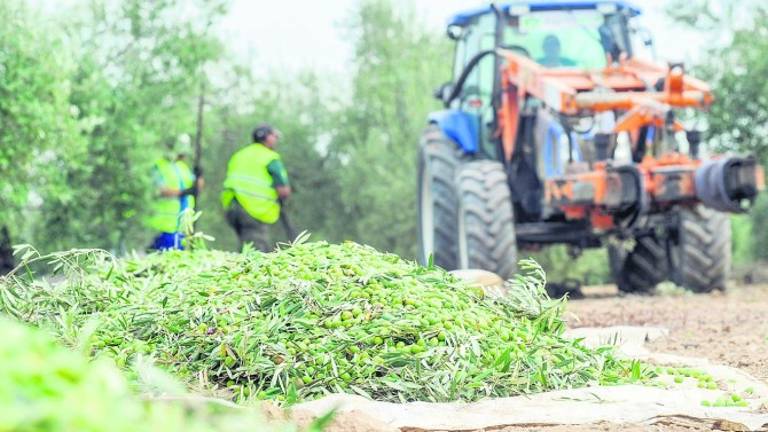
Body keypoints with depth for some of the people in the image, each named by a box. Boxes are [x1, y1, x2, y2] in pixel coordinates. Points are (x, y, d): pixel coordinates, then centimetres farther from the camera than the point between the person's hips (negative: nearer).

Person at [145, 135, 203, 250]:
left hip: (183, 220, 7)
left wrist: (199, 177, -9)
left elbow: (197, 187, 13)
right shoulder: (159, 167, -5)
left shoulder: (183, 166, 16)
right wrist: (184, 192, -29)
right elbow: (162, 190, -19)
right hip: (167, 219, -7)